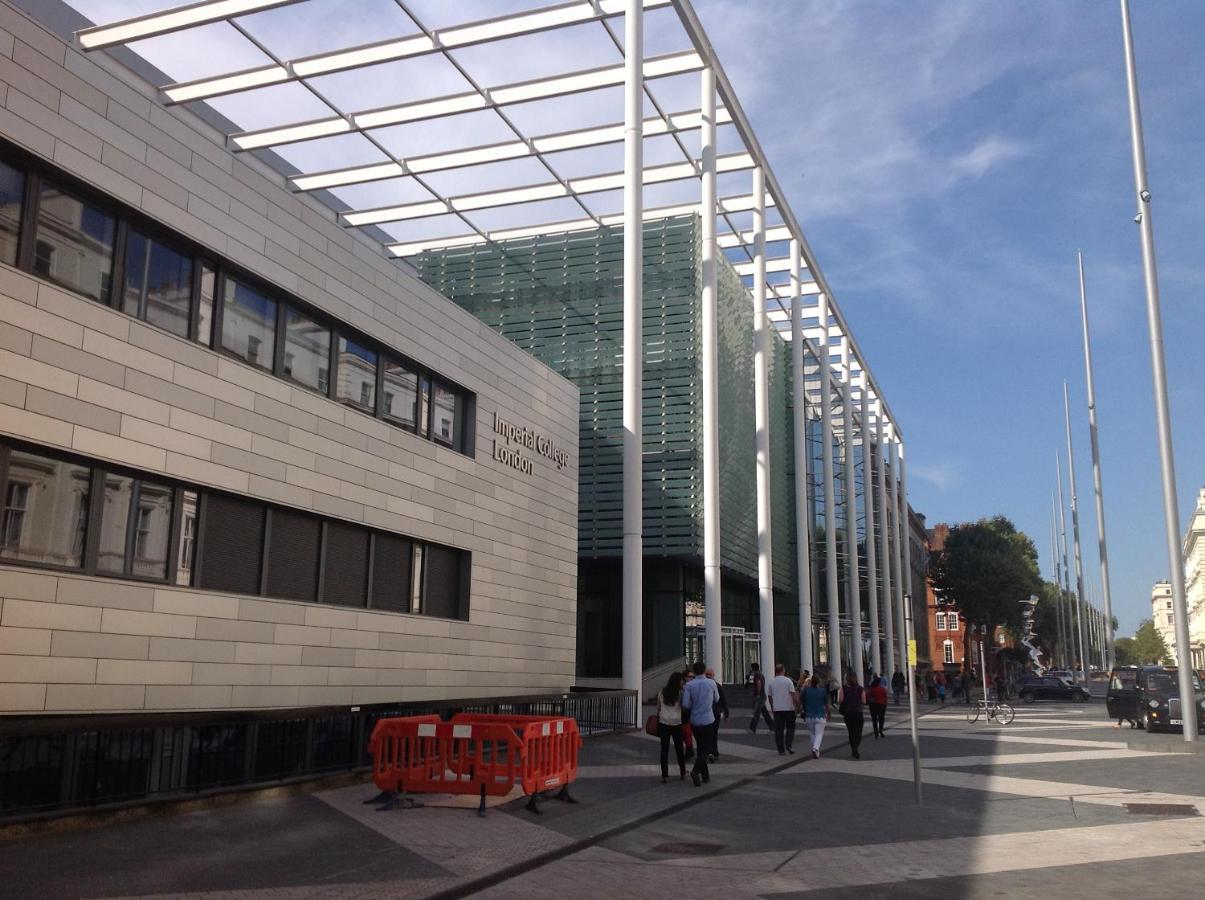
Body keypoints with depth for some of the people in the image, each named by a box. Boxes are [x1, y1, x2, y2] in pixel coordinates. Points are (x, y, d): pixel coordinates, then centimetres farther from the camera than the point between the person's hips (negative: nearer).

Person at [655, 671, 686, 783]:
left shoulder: (662, 692, 6)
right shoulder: (680, 693, -5)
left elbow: (658, 708, 12)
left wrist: (658, 718, 22)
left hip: (663, 723, 2)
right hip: (677, 723, -2)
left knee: (664, 749, 2)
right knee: (679, 749, 12)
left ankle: (664, 776, -1)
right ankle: (683, 774, 22)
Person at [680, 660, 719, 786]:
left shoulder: (689, 685, -7)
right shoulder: (711, 683, -5)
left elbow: (685, 705, -11)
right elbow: (716, 699, 10)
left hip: (695, 721, 2)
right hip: (708, 720, -2)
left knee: (700, 748, 15)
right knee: (706, 749, 1)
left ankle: (705, 775, 18)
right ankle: (696, 771, -20)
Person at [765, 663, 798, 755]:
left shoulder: (771, 682, 4)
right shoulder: (788, 681, -5)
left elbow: (769, 696, 11)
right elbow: (793, 694, -10)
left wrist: (772, 707, 24)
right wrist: (797, 706, -1)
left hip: (777, 709, 2)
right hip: (789, 708, -2)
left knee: (779, 730, 5)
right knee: (790, 728, 14)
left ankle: (781, 750, 4)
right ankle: (788, 745, -2)